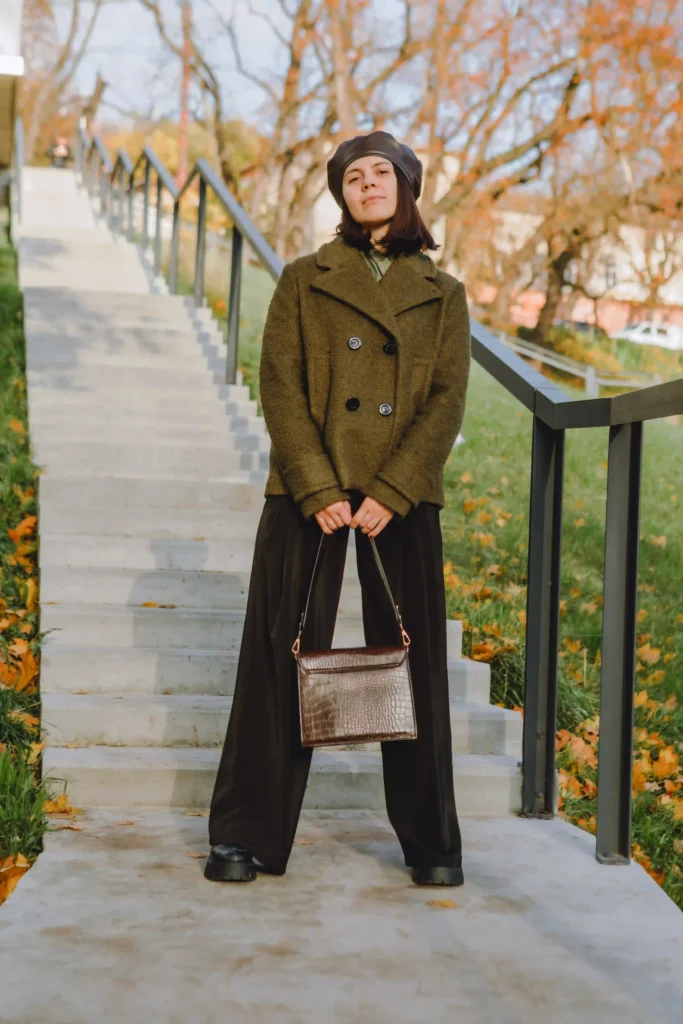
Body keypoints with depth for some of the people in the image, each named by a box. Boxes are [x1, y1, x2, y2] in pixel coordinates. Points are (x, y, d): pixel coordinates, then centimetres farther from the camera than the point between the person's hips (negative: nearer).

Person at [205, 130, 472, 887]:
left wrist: (390, 493, -11)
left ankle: (431, 842, 16)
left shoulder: (442, 294, 11)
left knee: (415, 664, 4)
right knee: (280, 661, 0)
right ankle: (245, 837, 10)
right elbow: (280, 388, -1)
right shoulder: (304, 282, 8)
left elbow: (447, 401, 1)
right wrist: (318, 490, -12)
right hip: (307, 493, -1)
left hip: (403, 499, 1)